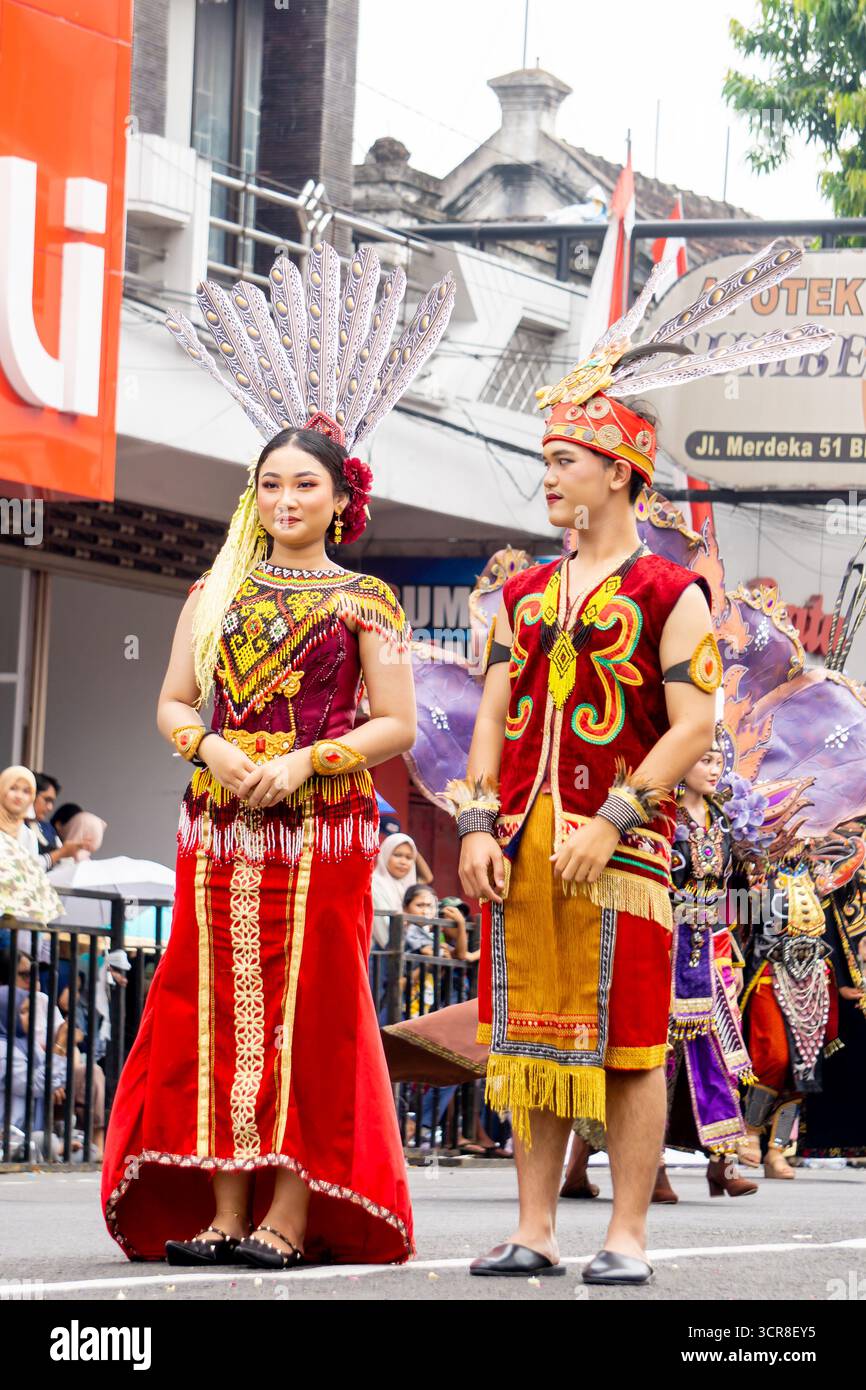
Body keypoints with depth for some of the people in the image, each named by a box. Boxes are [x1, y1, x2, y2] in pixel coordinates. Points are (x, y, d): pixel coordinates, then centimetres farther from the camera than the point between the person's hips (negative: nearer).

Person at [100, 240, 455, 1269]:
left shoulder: (363, 603, 3)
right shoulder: (217, 592, 13)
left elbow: (397, 725, -1)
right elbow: (173, 702, 12)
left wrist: (305, 760, -13)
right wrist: (215, 749, -8)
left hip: (321, 826, -4)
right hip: (222, 824, 4)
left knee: (309, 1010, -6)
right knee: (218, 1007, -1)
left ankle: (291, 1214, -7)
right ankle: (224, 1209, 1)